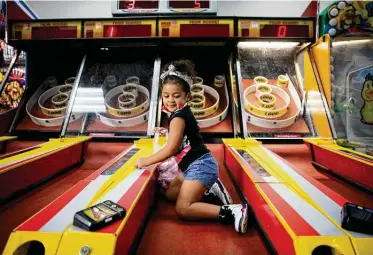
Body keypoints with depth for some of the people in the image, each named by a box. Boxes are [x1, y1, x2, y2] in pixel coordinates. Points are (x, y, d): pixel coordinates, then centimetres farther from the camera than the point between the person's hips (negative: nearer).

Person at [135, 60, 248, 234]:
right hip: (196, 165, 10)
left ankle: (232, 212, -16)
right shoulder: (183, 112, 11)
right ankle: (210, 188, 17)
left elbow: (171, 149, -20)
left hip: (201, 166, -10)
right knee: (170, 194, 20)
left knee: (182, 208, -10)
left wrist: (146, 161, -11)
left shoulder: (178, 117, -19)